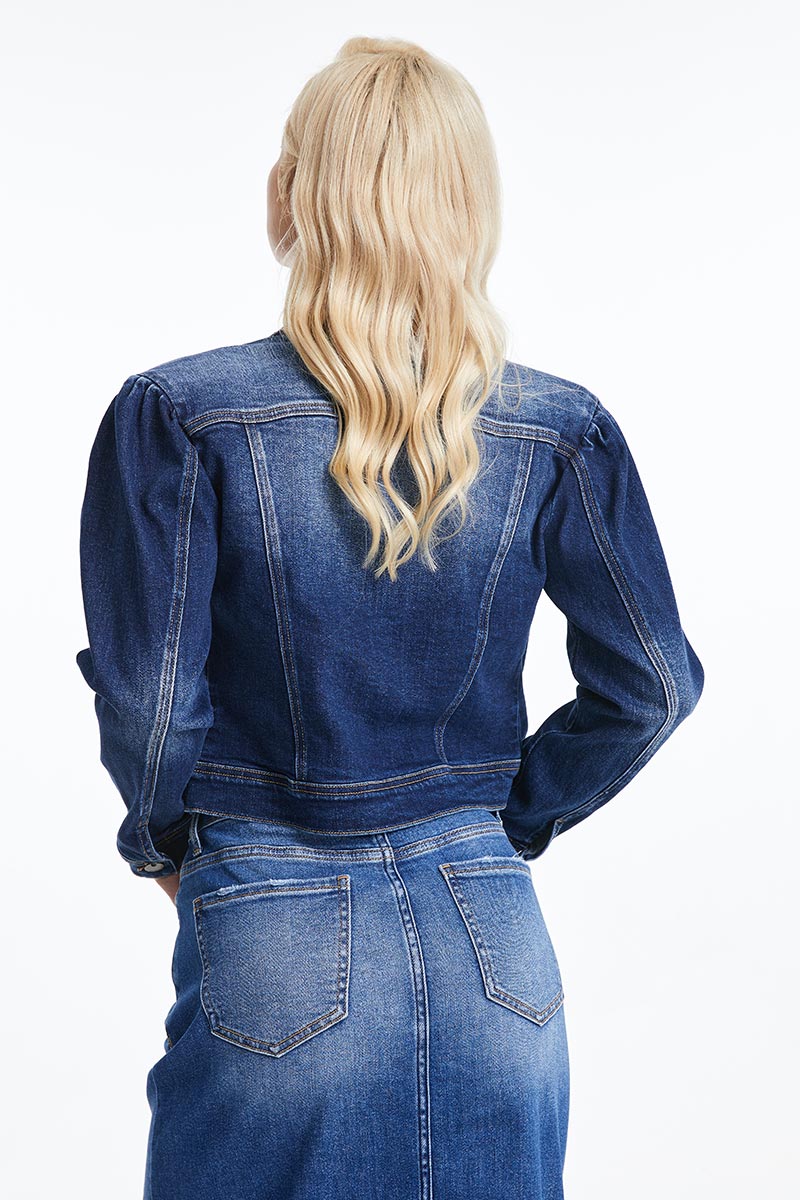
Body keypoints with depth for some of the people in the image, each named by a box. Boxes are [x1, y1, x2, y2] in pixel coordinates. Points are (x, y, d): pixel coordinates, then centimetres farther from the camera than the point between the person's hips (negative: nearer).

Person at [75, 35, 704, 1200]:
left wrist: (162, 840, 8)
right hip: (497, 960, 3)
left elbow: (147, 697, -12)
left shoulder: (179, 418, -12)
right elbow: (655, 682, 0)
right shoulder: (558, 428, -4)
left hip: (279, 964, -2)